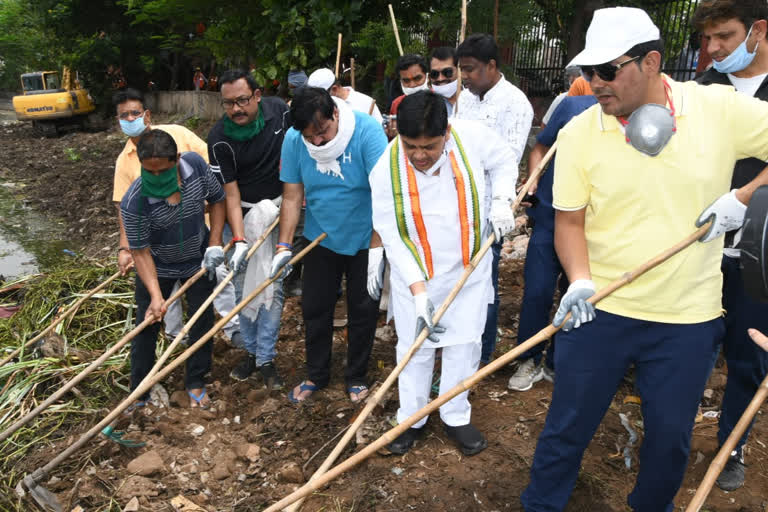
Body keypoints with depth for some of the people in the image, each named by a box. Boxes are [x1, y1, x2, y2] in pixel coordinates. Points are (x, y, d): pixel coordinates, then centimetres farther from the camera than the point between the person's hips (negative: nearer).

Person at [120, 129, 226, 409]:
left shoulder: (196, 164, -26)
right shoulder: (133, 202, -33)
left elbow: (217, 200, -7)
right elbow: (141, 252, -24)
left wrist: (214, 244, -14)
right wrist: (155, 295, -33)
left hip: (198, 261, 3)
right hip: (157, 267, -2)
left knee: (203, 322, 12)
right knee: (146, 327, 9)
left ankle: (196, 384, 33)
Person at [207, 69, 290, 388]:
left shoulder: (278, 110, -10)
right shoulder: (220, 139, -17)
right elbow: (231, 194, -17)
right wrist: (239, 241, -26)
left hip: (276, 210, 1)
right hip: (239, 216, -1)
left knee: (272, 287, 0)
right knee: (241, 287, 6)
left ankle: (266, 358, 11)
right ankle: (250, 351, 25)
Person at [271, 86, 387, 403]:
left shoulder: (367, 131, -24)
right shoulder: (293, 139, -12)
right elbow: (292, 195, -6)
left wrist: (378, 249, -33)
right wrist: (284, 246, -12)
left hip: (364, 240, -3)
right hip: (321, 239, 3)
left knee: (363, 310, 9)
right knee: (315, 307, 12)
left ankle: (357, 377, 30)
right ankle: (316, 375, 33)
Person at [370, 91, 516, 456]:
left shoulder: (472, 136, -19)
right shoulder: (386, 169, -19)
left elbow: (504, 162, 4)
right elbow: (392, 235, -16)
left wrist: (501, 200, -14)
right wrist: (417, 289, -21)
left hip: (469, 267, 1)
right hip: (414, 274, -1)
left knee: (464, 344, 9)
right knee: (414, 347, 9)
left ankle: (456, 417, 29)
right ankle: (410, 419, 29)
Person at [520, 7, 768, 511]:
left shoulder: (722, 109, -6)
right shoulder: (578, 133, -7)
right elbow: (570, 221, -4)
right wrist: (581, 281, -19)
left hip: (688, 318, 1)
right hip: (599, 311, 0)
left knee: (671, 436, 16)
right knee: (568, 425, 10)